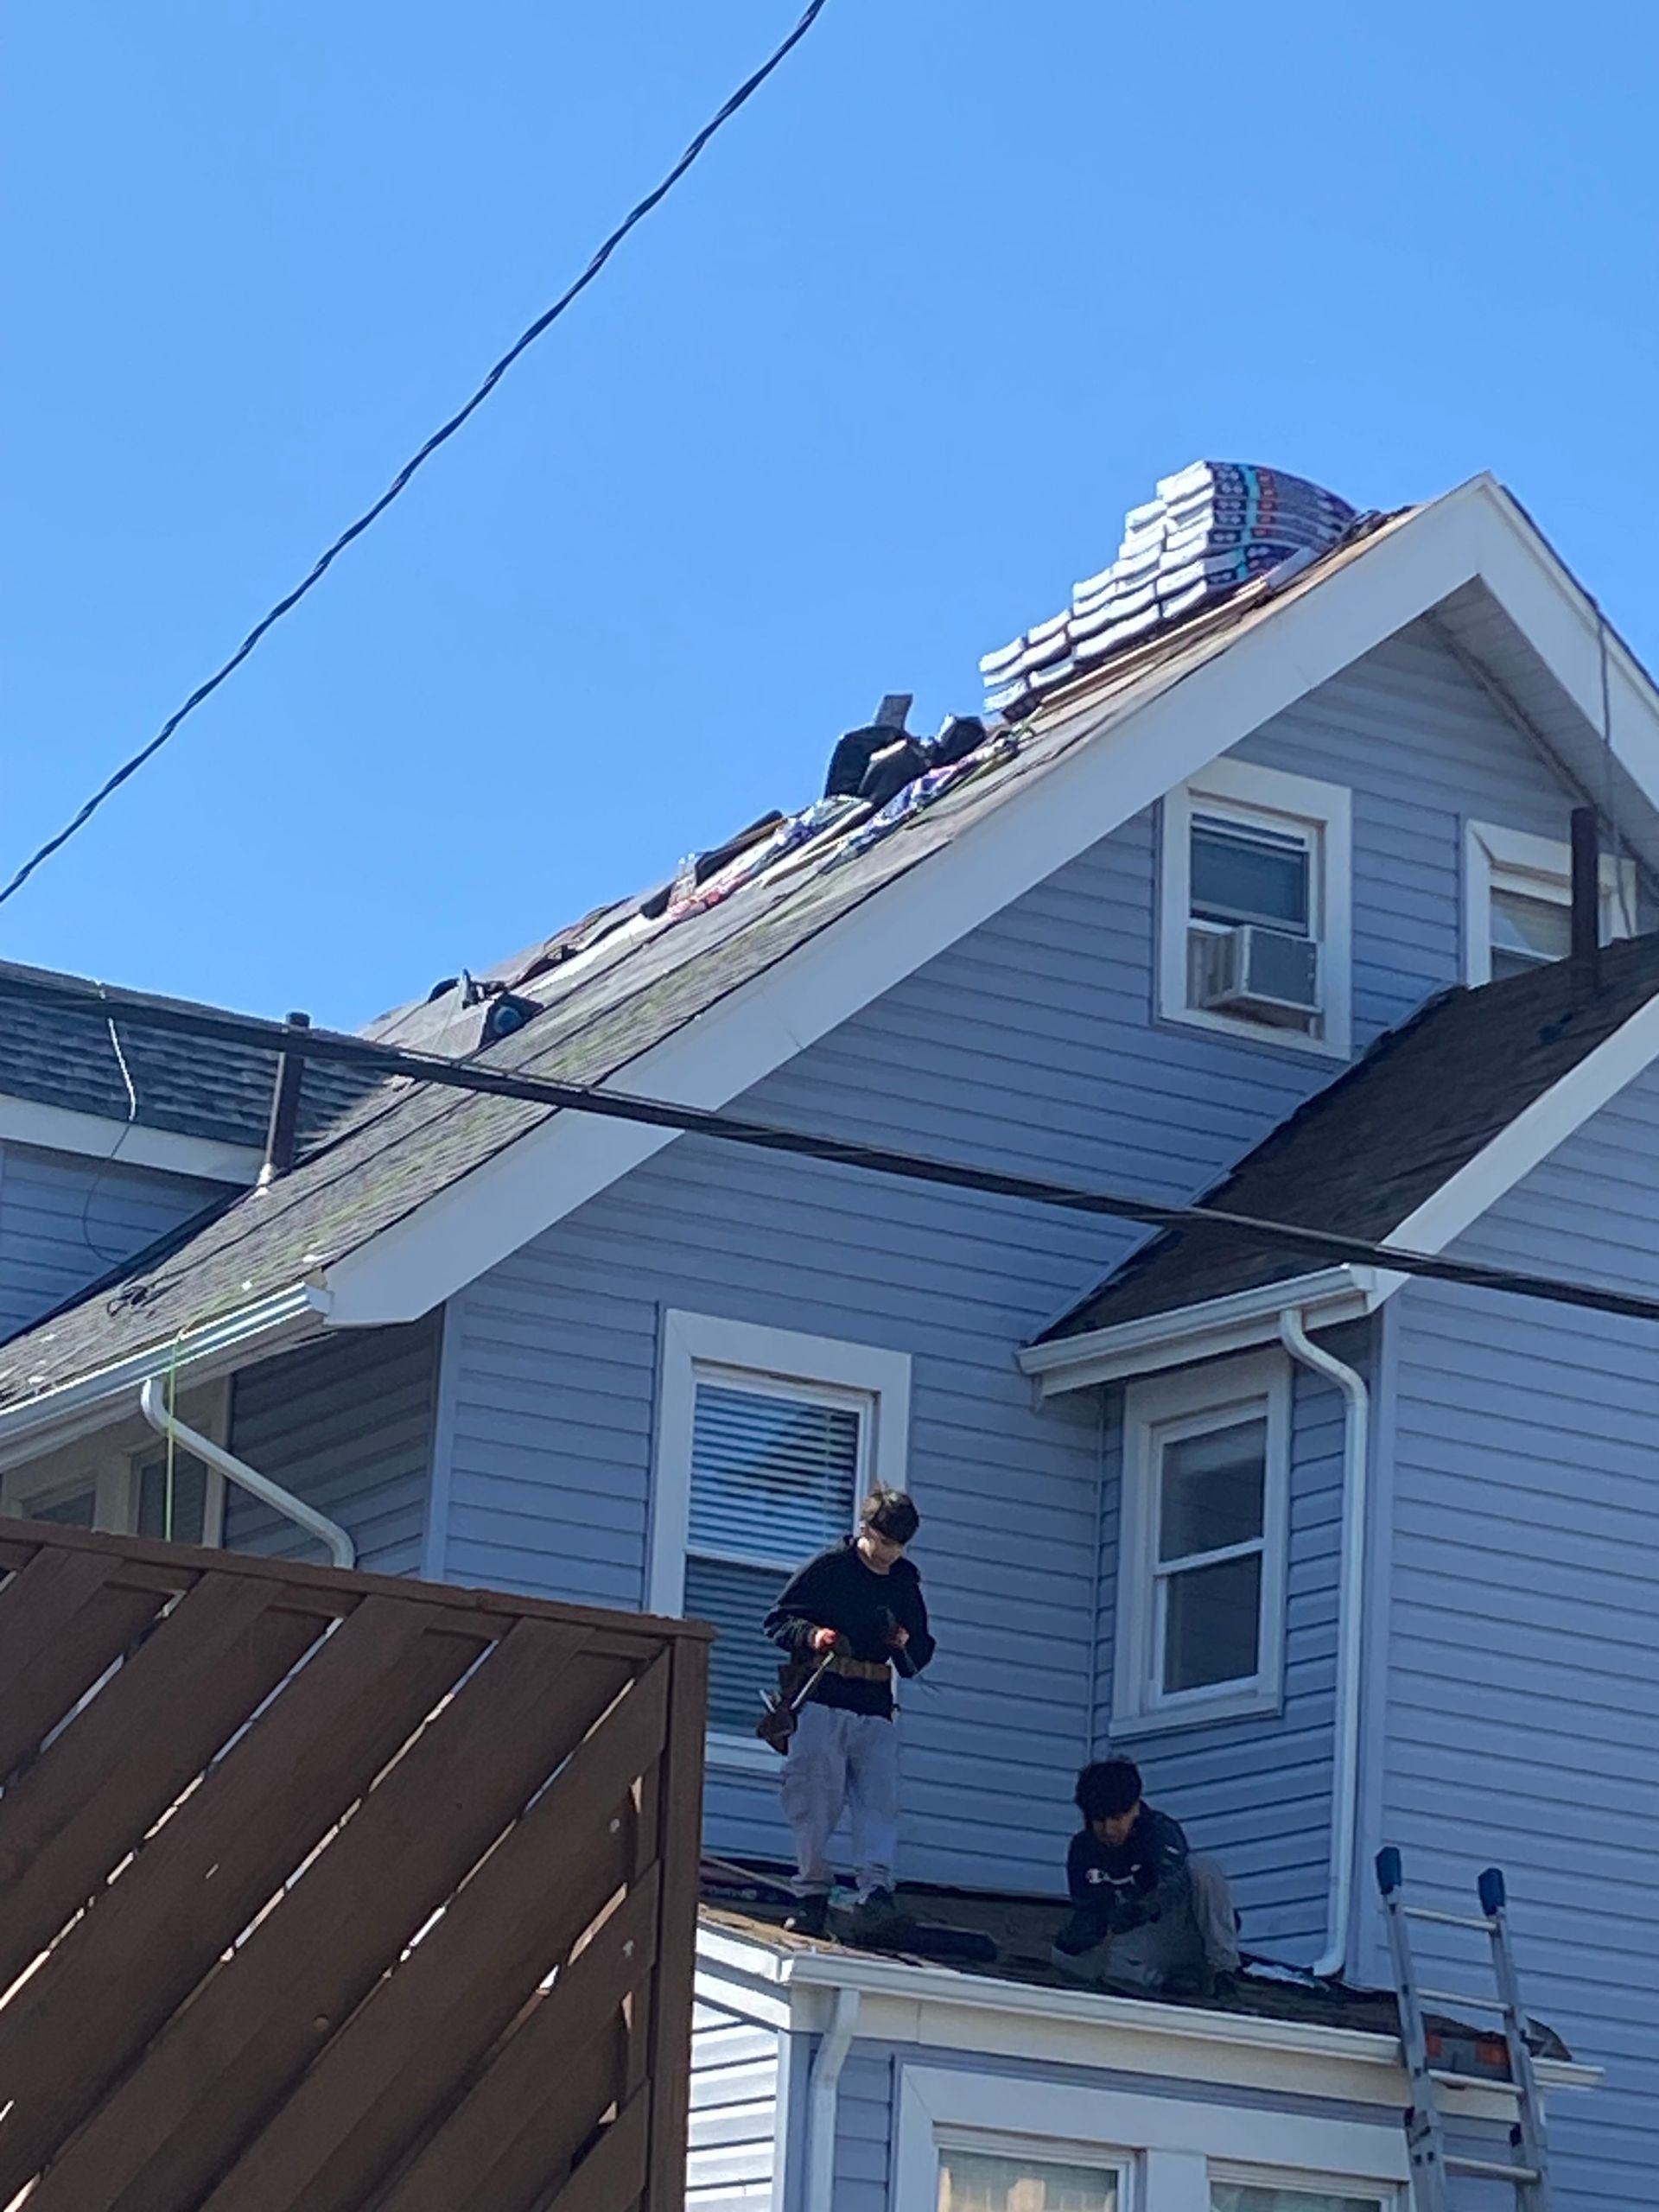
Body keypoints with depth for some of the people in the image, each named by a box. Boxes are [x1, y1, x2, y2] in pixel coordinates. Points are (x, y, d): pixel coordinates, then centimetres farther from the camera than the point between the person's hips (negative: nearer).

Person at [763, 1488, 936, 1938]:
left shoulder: (905, 1584, 18)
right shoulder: (828, 1568, 4)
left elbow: (919, 1657, 26)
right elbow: (778, 1620, 3)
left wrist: (907, 1644, 3)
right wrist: (812, 1636, -16)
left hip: (875, 1710, 4)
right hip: (822, 1701, -4)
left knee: (880, 1800, -12)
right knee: (816, 1798, -7)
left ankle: (876, 1890, -22)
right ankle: (812, 1893, -2)